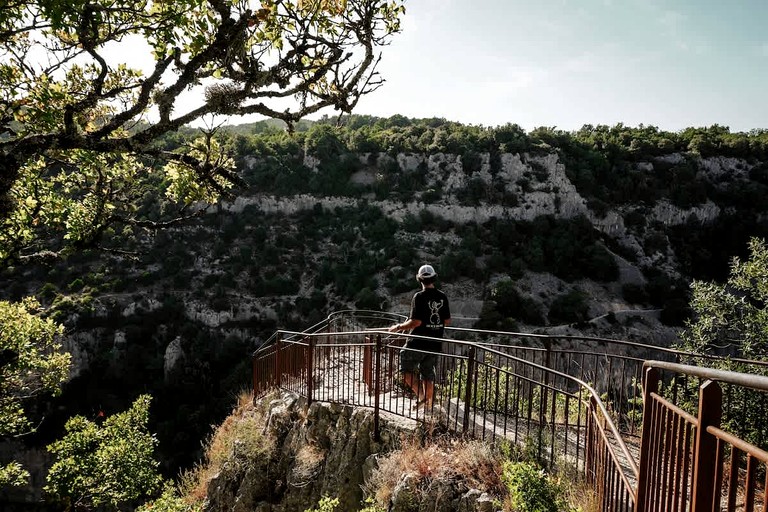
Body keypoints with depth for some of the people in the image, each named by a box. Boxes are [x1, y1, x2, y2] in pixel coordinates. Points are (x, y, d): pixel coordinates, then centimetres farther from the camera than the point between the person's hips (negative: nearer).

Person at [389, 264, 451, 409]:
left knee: (407, 370, 8)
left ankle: (422, 396, -6)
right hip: (434, 343, 6)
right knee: (428, 375, 16)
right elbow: (447, 321, 9)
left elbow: (416, 322, -19)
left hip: (418, 343, -6)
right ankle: (428, 404, 22)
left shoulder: (419, 297, -15)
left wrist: (399, 327, -6)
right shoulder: (443, 297, 3)